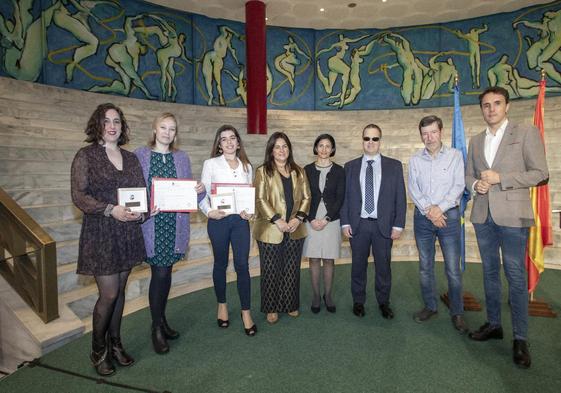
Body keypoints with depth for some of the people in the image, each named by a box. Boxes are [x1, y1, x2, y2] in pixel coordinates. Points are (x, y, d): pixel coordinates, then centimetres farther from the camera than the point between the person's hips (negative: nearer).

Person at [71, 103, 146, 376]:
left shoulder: (130, 158, 11)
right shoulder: (86, 156, -2)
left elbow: (142, 191, 12)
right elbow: (78, 195, -9)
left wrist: (140, 211, -9)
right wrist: (111, 210, -21)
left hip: (128, 233, 5)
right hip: (100, 233, -4)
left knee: (119, 291, 13)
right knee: (109, 294, -2)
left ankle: (115, 343, 29)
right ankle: (98, 351, 20)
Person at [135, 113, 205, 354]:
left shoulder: (182, 158, 11)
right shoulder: (139, 155, 1)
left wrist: (200, 190, -10)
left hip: (175, 223, 4)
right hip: (151, 223, -3)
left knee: (166, 271, 12)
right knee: (160, 273, -3)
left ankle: (161, 319, 30)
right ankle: (157, 328, 15)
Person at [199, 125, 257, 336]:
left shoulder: (246, 166, 9)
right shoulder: (211, 164, 1)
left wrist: (250, 212, -5)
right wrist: (209, 212, -18)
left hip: (240, 219, 2)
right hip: (218, 220, -1)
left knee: (242, 265, 0)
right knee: (220, 263, 12)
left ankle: (246, 311, 11)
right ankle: (222, 305, 30)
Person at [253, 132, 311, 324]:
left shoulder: (299, 172, 11)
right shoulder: (263, 172, -1)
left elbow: (306, 197, 8)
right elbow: (260, 200, -9)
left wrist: (298, 218, -7)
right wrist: (277, 220, -16)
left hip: (295, 230, 3)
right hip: (270, 230, -3)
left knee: (292, 270, 12)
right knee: (271, 271, 6)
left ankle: (291, 305, 28)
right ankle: (271, 308, 21)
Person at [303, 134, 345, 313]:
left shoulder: (339, 170, 3)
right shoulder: (307, 170, 4)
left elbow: (340, 198, -2)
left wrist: (326, 219, -10)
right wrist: (311, 219, -8)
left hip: (331, 220, 0)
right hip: (311, 220, 1)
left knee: (329, 259, 6)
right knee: (314, 259, 6)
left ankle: (328, 295, 19)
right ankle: (316, 295, 18)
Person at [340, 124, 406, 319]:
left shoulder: (394, 166, 3)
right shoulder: (350, 167, 5)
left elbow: (400, 198, 1)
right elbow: (345, 197, 4)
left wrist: (398, 225, -4)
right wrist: (345, 223, -2)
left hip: (383, 225, 0)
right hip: (358, 225, 1)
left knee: (383, 266, 10)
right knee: (358, 265, 10)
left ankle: (383, 302, 29)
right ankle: (358, 301, 28)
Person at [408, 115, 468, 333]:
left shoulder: (455, 155, 1)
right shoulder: (415, 159, 6)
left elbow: (459, 186, -6)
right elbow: (413, 189, 0)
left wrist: (440, 208, -14)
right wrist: (428, 210, -12)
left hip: (448, 215, -2)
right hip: (422, 217, 2)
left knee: (453, 268, 0)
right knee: (425, 266, 10)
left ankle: (457, 312, 15)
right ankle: (430, 306, 25)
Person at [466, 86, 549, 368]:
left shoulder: (526, 134, -2)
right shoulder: (476, 141, 13)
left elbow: (540, 174, -6)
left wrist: (500, 178, -15)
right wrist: (475, 184, -5)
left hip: (512, 216, -5)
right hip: (483, 215, 5)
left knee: (516, 276, -1)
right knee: (490, 272, 13)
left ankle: (520, 338, 10)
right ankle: (493, 324, 27)